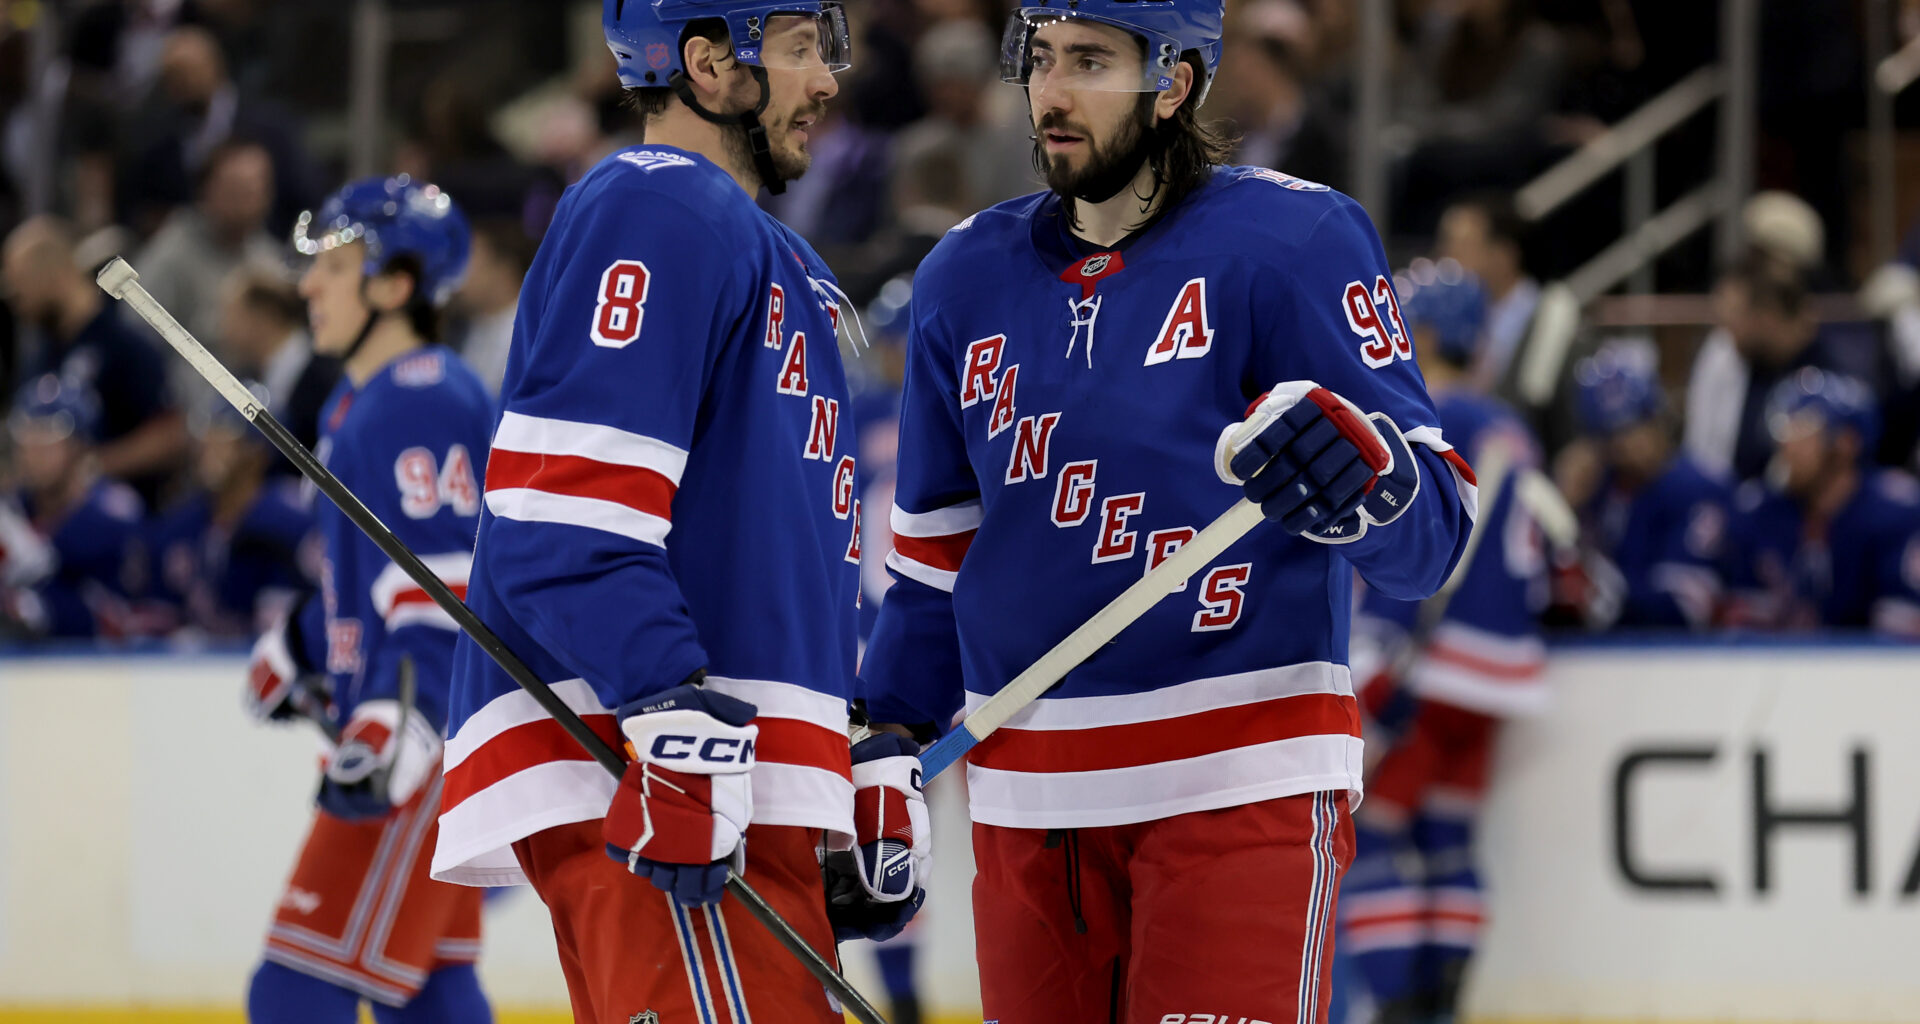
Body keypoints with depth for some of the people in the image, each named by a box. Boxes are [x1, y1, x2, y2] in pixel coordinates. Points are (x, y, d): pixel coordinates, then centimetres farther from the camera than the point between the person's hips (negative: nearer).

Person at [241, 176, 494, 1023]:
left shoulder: (422, 402, -16)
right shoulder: (359, 401, 17)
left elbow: (446, 583, -23)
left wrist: (397, 728, -31)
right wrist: (299, 645, 39)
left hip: (431, 735, -11)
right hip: (377, 719, 11)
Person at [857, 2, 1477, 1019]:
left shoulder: (1291, 240, -5)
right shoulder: (969, 277, 12)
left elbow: (1432, 522, -10)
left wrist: (1353, 474, -32)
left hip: (1239, 788, -5)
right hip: (1026, 804, 6)